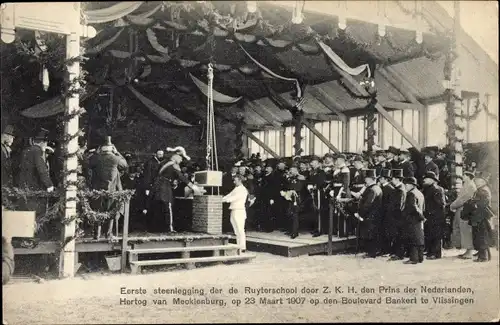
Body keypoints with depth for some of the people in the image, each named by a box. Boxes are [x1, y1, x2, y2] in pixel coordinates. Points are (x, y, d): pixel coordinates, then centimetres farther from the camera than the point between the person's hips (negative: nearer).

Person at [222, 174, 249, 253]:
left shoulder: (243, 189, -6)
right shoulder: (235, 189, 20)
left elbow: (236, 197, -19)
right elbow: (229, 195, 12)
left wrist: (227, 200, -28)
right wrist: (222, 199, -3)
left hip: (240, 211, -8)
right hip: (233, 211, 8)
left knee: (240, 230, -8)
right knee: (236, 230, 9)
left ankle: (242, 247, -7)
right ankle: (238, 246, 14)